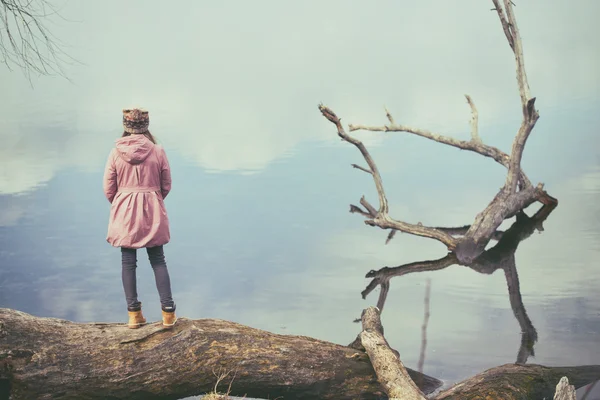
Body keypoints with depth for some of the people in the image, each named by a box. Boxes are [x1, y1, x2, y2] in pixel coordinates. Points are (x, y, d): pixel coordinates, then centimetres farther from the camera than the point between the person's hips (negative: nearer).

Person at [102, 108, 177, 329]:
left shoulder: (115, 153, -7)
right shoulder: (158, 151, -7)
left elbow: (109, 189, -1)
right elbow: (166, 186, 1)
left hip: (124, 213, 0)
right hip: (153, 212, 0)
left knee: (128, 262, 9)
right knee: (158, 261, 9)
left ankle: (134, 314, 11)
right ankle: (168, 312, 9)